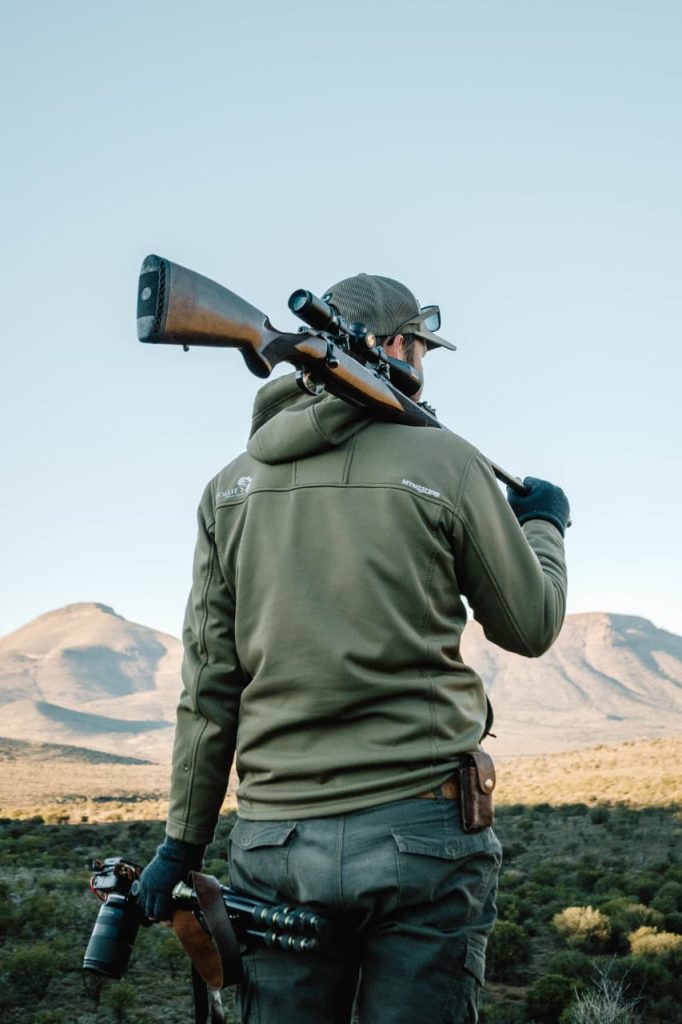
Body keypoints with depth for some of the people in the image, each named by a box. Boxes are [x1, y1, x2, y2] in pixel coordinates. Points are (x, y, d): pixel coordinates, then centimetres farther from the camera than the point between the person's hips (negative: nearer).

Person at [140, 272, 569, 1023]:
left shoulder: (232, 486, 7)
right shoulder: (442, 463, -3)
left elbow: (209, 684, 5)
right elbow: (529, 627, 7)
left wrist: (183, 839, 11)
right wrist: (544, 526, 26)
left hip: (275, 841, 3)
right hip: (419, 829, -3)